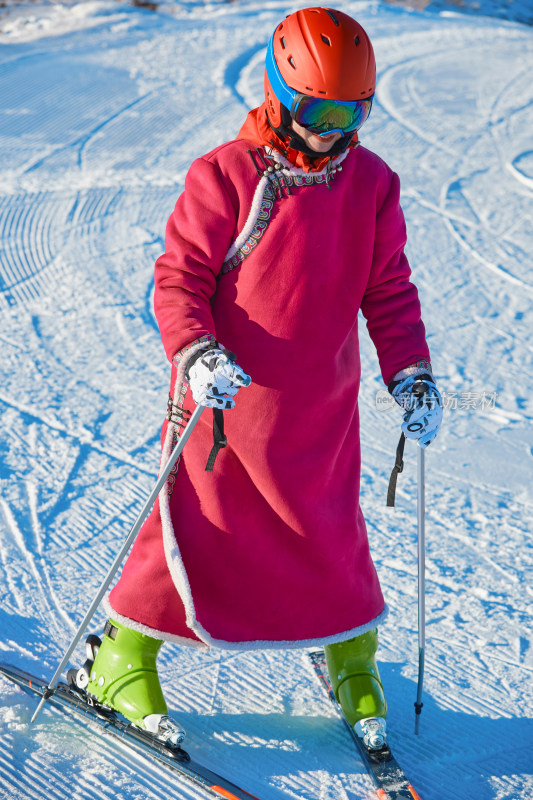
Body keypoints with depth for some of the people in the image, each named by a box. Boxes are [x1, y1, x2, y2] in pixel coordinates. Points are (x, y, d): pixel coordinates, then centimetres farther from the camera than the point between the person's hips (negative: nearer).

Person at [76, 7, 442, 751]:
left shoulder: (372, 184, 1)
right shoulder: (225, 176, -12)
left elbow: (388, 290, 7)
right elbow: (179, 277, -10)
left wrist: (411, 373, -3)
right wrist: (197, 353, -27)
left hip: (321, 413, 3)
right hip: (222, 395, -3)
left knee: (331, 537, 11)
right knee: (191, 529, 3)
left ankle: (354, 664, 33)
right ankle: (123, 660, 22)